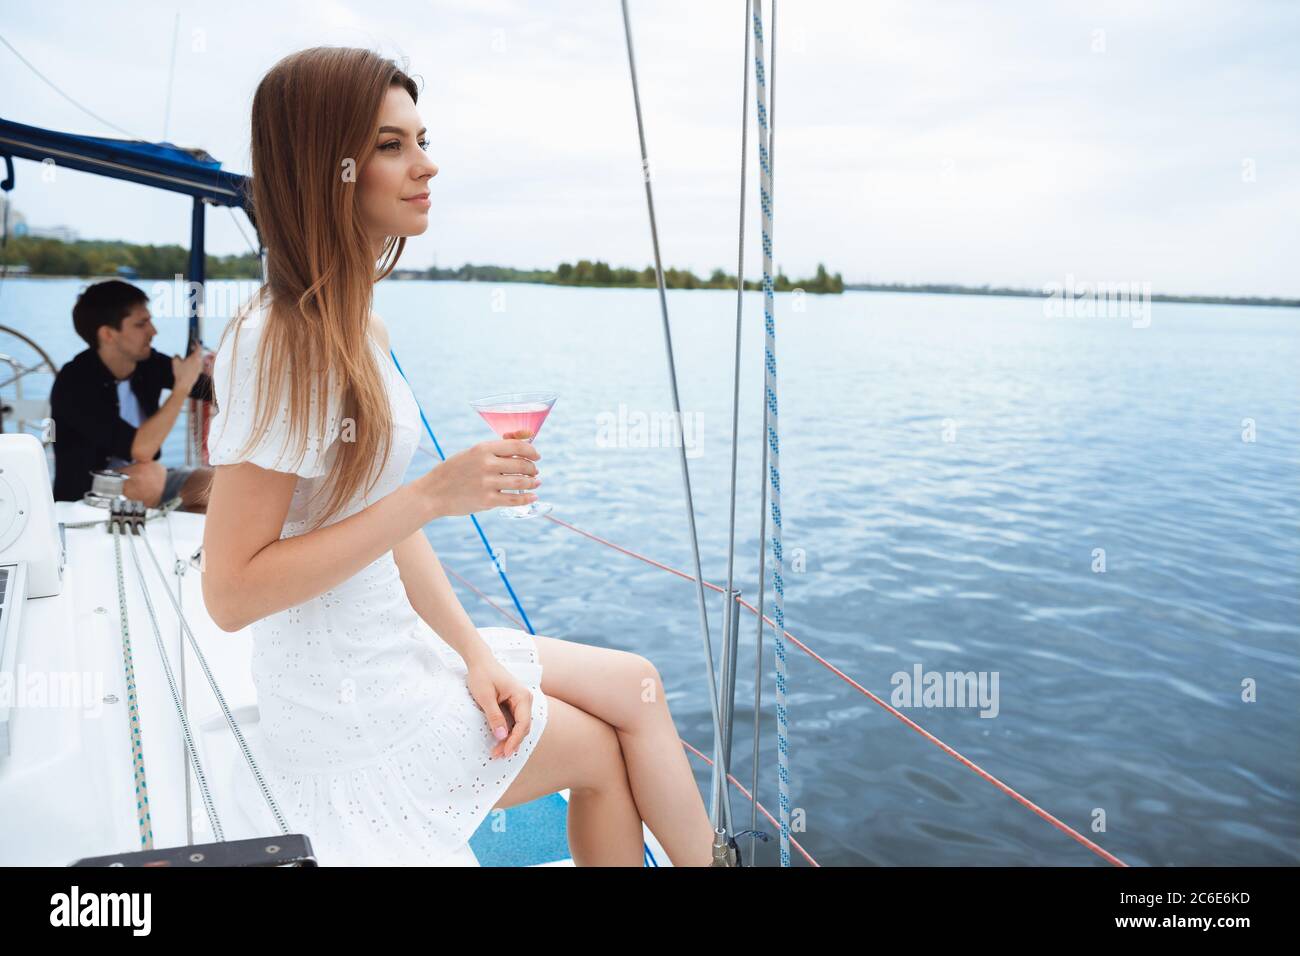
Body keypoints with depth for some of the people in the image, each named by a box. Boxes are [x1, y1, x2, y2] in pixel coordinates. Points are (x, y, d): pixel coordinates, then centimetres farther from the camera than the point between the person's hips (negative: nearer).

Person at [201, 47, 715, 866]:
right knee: (601, 751, 7)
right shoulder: (279, 344, -23)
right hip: (347, 710, -7)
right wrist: (434, 495, -27)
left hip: (397, 650, 8)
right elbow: (231, 593, -24)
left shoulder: (361, 327, 5)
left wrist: (476, 653, -4)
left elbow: (392, 521, 5)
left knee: (636, 685, 7)